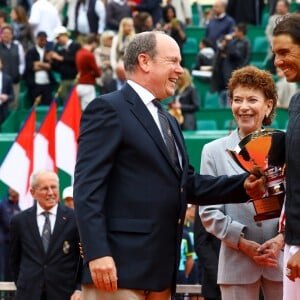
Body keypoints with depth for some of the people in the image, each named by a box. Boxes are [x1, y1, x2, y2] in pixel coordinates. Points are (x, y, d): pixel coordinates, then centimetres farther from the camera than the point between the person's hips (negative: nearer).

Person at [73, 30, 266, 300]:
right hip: (119, 267, -9)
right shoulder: (108, 109, -5)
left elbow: (188, 184, 22)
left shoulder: (168, 122, 24)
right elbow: (87, 187, -13)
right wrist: (97, 254, -22)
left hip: (161, 267, 9)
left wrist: (243, 186, 7)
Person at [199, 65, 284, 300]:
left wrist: (280, 239, -13)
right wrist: (243, 243, -9)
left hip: (282, 257, 0)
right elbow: (209, 211, 2)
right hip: (237, 261, 0)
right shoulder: (214, 151, 6)